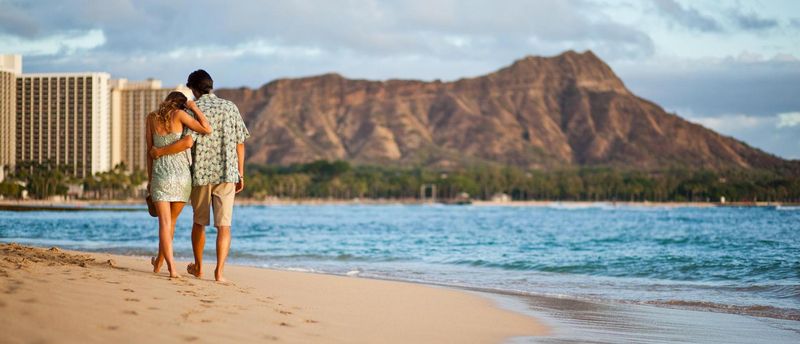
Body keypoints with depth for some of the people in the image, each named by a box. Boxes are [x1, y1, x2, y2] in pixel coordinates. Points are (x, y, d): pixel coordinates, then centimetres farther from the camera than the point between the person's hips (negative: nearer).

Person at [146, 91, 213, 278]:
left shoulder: (152, 118, 5)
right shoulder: (179, 114, -4)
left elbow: (150, 150, 8)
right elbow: (207, 129, -13)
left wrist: (150, 179, 14)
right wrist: (195, 108, -2)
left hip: (160, 174, 1)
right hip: (182, 175, 0)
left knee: (165, 223, -3)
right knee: (171, 221, 17)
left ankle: (171, 266, -18)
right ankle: (159, 262, 31)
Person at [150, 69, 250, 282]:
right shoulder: (230, 107, 5)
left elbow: (188, 142, -19)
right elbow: (240, 144, 5)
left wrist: (160, 151, -7)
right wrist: (240, 174, 12)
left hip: (201, 174, -1)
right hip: (227, 174, 1)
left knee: (199, 222, 17)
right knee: (223, 225, -2)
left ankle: (198, 268, 30)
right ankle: (219, 271, -13)